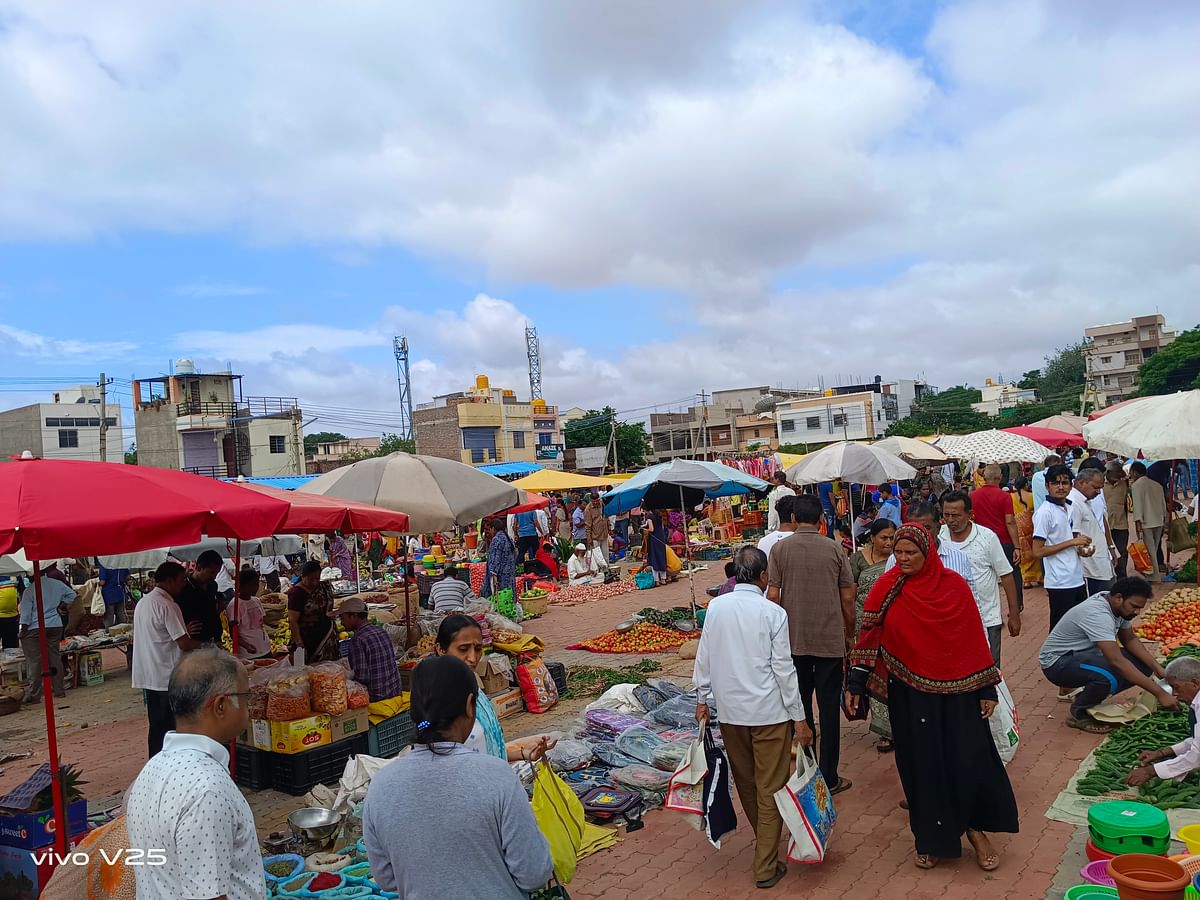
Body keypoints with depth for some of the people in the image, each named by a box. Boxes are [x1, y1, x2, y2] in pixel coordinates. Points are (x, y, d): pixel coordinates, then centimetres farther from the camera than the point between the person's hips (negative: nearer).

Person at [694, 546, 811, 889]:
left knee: (745, 783, 21)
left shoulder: (715, 607, -3)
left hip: (730, 710, 4)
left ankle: (764, 842, 41)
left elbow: (704, 658, 3)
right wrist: (799, 718, -3)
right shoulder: (773, 613, -13)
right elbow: (784, 669, -11)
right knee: (770, 789, 8)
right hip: (769, 712, -4)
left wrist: (703, 699, 16)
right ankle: (766, 867, 14)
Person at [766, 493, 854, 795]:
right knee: (829, 707, 8)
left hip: (793, 641, 1)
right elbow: (848, 598, -1)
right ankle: (829, 777, 13)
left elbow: (772, 595, -6)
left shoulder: (780, 549, -5)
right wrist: (849, 634, 12)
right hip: (831, 640, -1)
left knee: (800, 706, 13)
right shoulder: (834, 549, -5)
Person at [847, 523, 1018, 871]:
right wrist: (855, 685, -4)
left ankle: (975, 827, 27)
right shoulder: (886, 588, -5)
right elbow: (869, 636, -2)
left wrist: (986, 689, 0)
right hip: (910, 693, 1)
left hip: (955, 690, 0)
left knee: (969, 760, 3)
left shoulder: (954, 585, -6)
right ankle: (931, 839, 27)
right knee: (922, 765, 9)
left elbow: (973, 638, -1)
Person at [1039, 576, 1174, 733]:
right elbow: (1117, 661, -37)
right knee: (1111, 675, -36)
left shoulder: (1119, 606, -3)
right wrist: (1159, 693, -35)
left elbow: (1130, 639, 10)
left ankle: (1087, 696, 9)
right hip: (1057, 661, -10)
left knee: (1143, 666, -6)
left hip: (1085, 653, 10)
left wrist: (1157, 668, -5)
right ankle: (1079, 714, -8)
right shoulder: (1098, 614, -31)